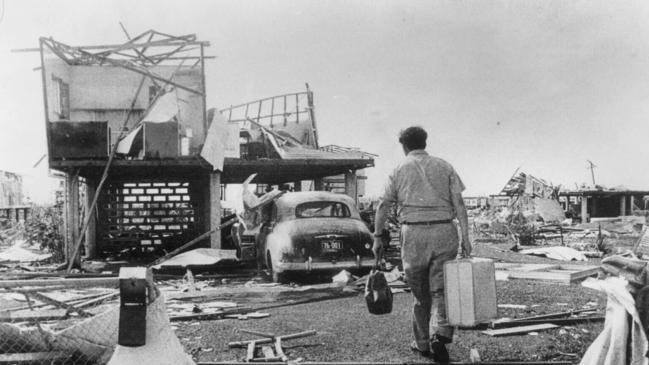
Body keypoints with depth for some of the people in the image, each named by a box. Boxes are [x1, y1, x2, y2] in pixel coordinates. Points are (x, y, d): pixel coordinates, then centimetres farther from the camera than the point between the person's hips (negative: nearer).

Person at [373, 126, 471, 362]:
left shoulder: (399, 170, 8)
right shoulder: (444, 166, 11)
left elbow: (383, 206, 5)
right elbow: (459, 203, 2)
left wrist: (377, 237, 11)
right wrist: (465, 237, 0)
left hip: (414, 234, 0)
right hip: (444, 231, 1)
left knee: (420, 292, 12)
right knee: (440, 289, 4)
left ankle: (423, 344, 22)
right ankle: (441, 334, -17)